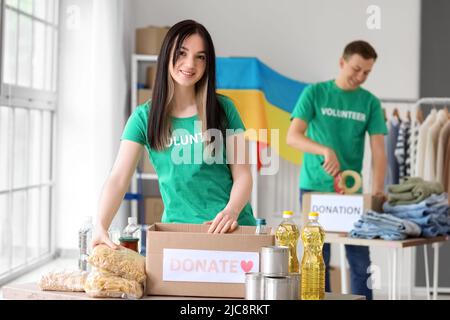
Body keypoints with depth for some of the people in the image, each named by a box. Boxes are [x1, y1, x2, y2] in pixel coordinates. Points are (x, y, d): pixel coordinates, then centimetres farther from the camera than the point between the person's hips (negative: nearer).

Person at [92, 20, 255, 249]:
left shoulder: (223, 109, 3)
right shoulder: (144, 117, 4)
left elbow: (242, 175, 2)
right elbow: (118, 179, -5)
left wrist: (231, 212, -18)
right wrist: (101, 226, -21)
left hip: (230, 228, 0)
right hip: (178, 226, 1)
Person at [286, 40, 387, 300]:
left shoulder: (370, 102, 3)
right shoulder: (315, 93, -2)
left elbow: (379, 150, -2)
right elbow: (293, 136, -10)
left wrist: (378, 189, -17)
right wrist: (326, 150, -27)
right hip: (314, 187, -2)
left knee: (360, 260, 2)